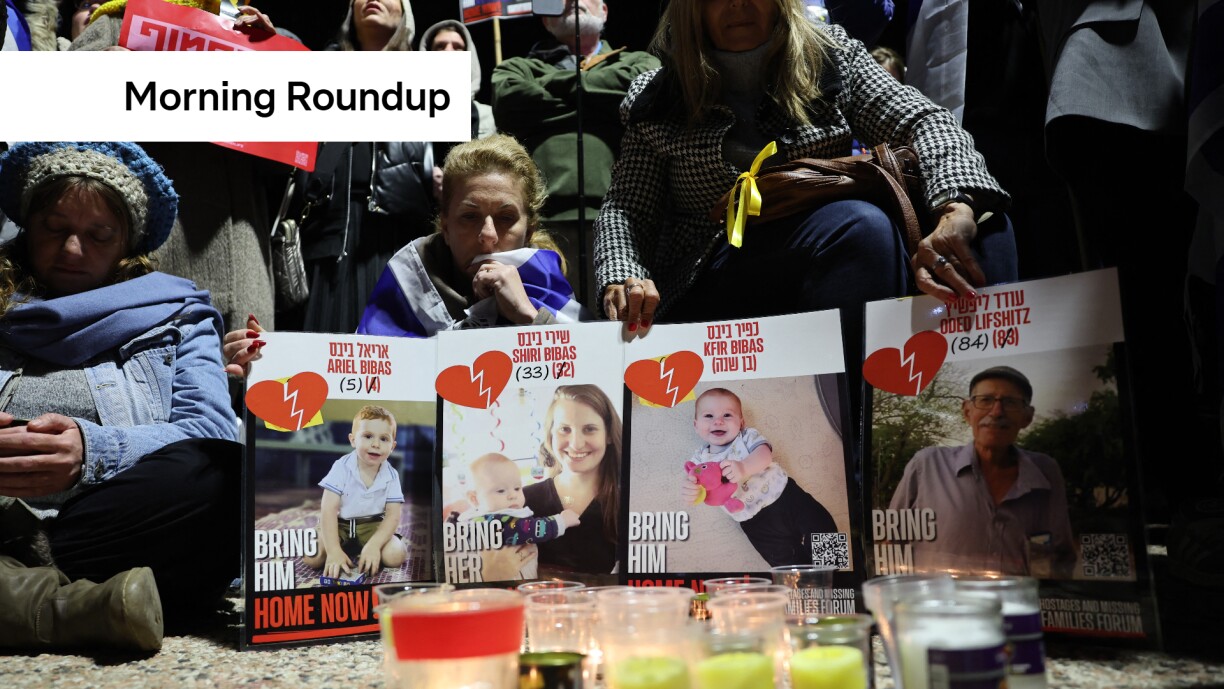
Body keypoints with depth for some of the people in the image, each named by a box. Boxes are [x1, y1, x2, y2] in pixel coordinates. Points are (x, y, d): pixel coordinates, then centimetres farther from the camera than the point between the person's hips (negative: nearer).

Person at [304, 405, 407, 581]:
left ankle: (360, 552, 2)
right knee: (311, 558, -24)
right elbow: (328, 509, -21)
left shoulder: (391, 476, -10)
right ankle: (346, 548, 4)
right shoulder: (341, 468, -17)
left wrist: (374, 545, -31)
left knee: (394, 556, -25)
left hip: (372, 525, 1)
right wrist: (334, 551, -32)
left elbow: (393, 515, -12)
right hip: (339, 524, -1)